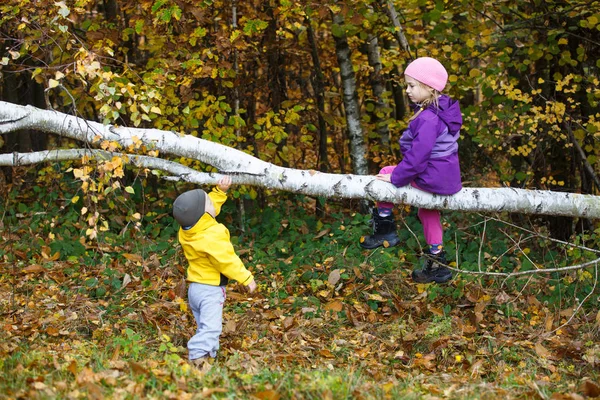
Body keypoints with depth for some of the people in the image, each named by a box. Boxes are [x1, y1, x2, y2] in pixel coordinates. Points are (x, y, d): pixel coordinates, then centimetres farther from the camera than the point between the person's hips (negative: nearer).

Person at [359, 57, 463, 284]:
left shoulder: (428, 119, -27)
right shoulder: (443, 109, 4)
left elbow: (417, 156, -27)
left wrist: (396, 177, -14)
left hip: (433, 177, -10)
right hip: (448, 175, 10)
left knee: (385, 174, 5)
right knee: (427, 210, 29)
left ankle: (385, 232, 15)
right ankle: (437, 264, 36)